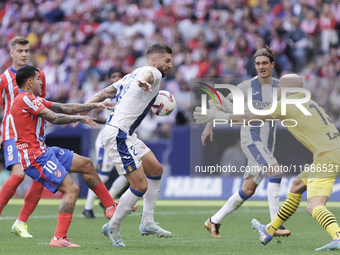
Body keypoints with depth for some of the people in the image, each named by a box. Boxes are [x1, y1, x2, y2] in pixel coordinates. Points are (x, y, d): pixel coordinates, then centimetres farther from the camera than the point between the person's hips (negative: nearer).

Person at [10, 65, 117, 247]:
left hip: (43, 152, 11)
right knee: (71, 189, -17)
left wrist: (94, 106, 18)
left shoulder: (33, 99, 17)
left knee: (85, 164, 15)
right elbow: (54, 118, -18)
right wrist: (81, 118, -6)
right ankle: (59, 238, -19)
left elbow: (64, 108, 19)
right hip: (34, 157, -11)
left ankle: (111, 207, 22)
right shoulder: (25, 99, -14)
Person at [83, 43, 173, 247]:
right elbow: (146, 74, -35)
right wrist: (143, 82, -59)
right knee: (141, 186, -11)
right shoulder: (154, 73, -8)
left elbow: (105, 93, 21)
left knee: (156, 169, 17)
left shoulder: (132, 75, 21)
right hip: (118, 136, -11)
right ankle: (113, 228, 3)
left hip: (127, 135, 11)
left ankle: (147, 222, 18)